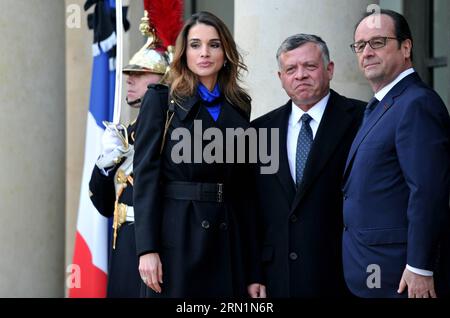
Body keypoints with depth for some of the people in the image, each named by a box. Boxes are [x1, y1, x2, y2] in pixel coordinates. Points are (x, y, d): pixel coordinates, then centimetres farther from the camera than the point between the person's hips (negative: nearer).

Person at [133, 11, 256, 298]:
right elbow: (146, 174, -6)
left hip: (227, 238, 4)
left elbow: (242, 182, 13)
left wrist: (249, 249, 7)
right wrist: (147, 249, -14)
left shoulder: (239, 105, 12)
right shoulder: (161, 100, 0)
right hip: (177, 235, -4)